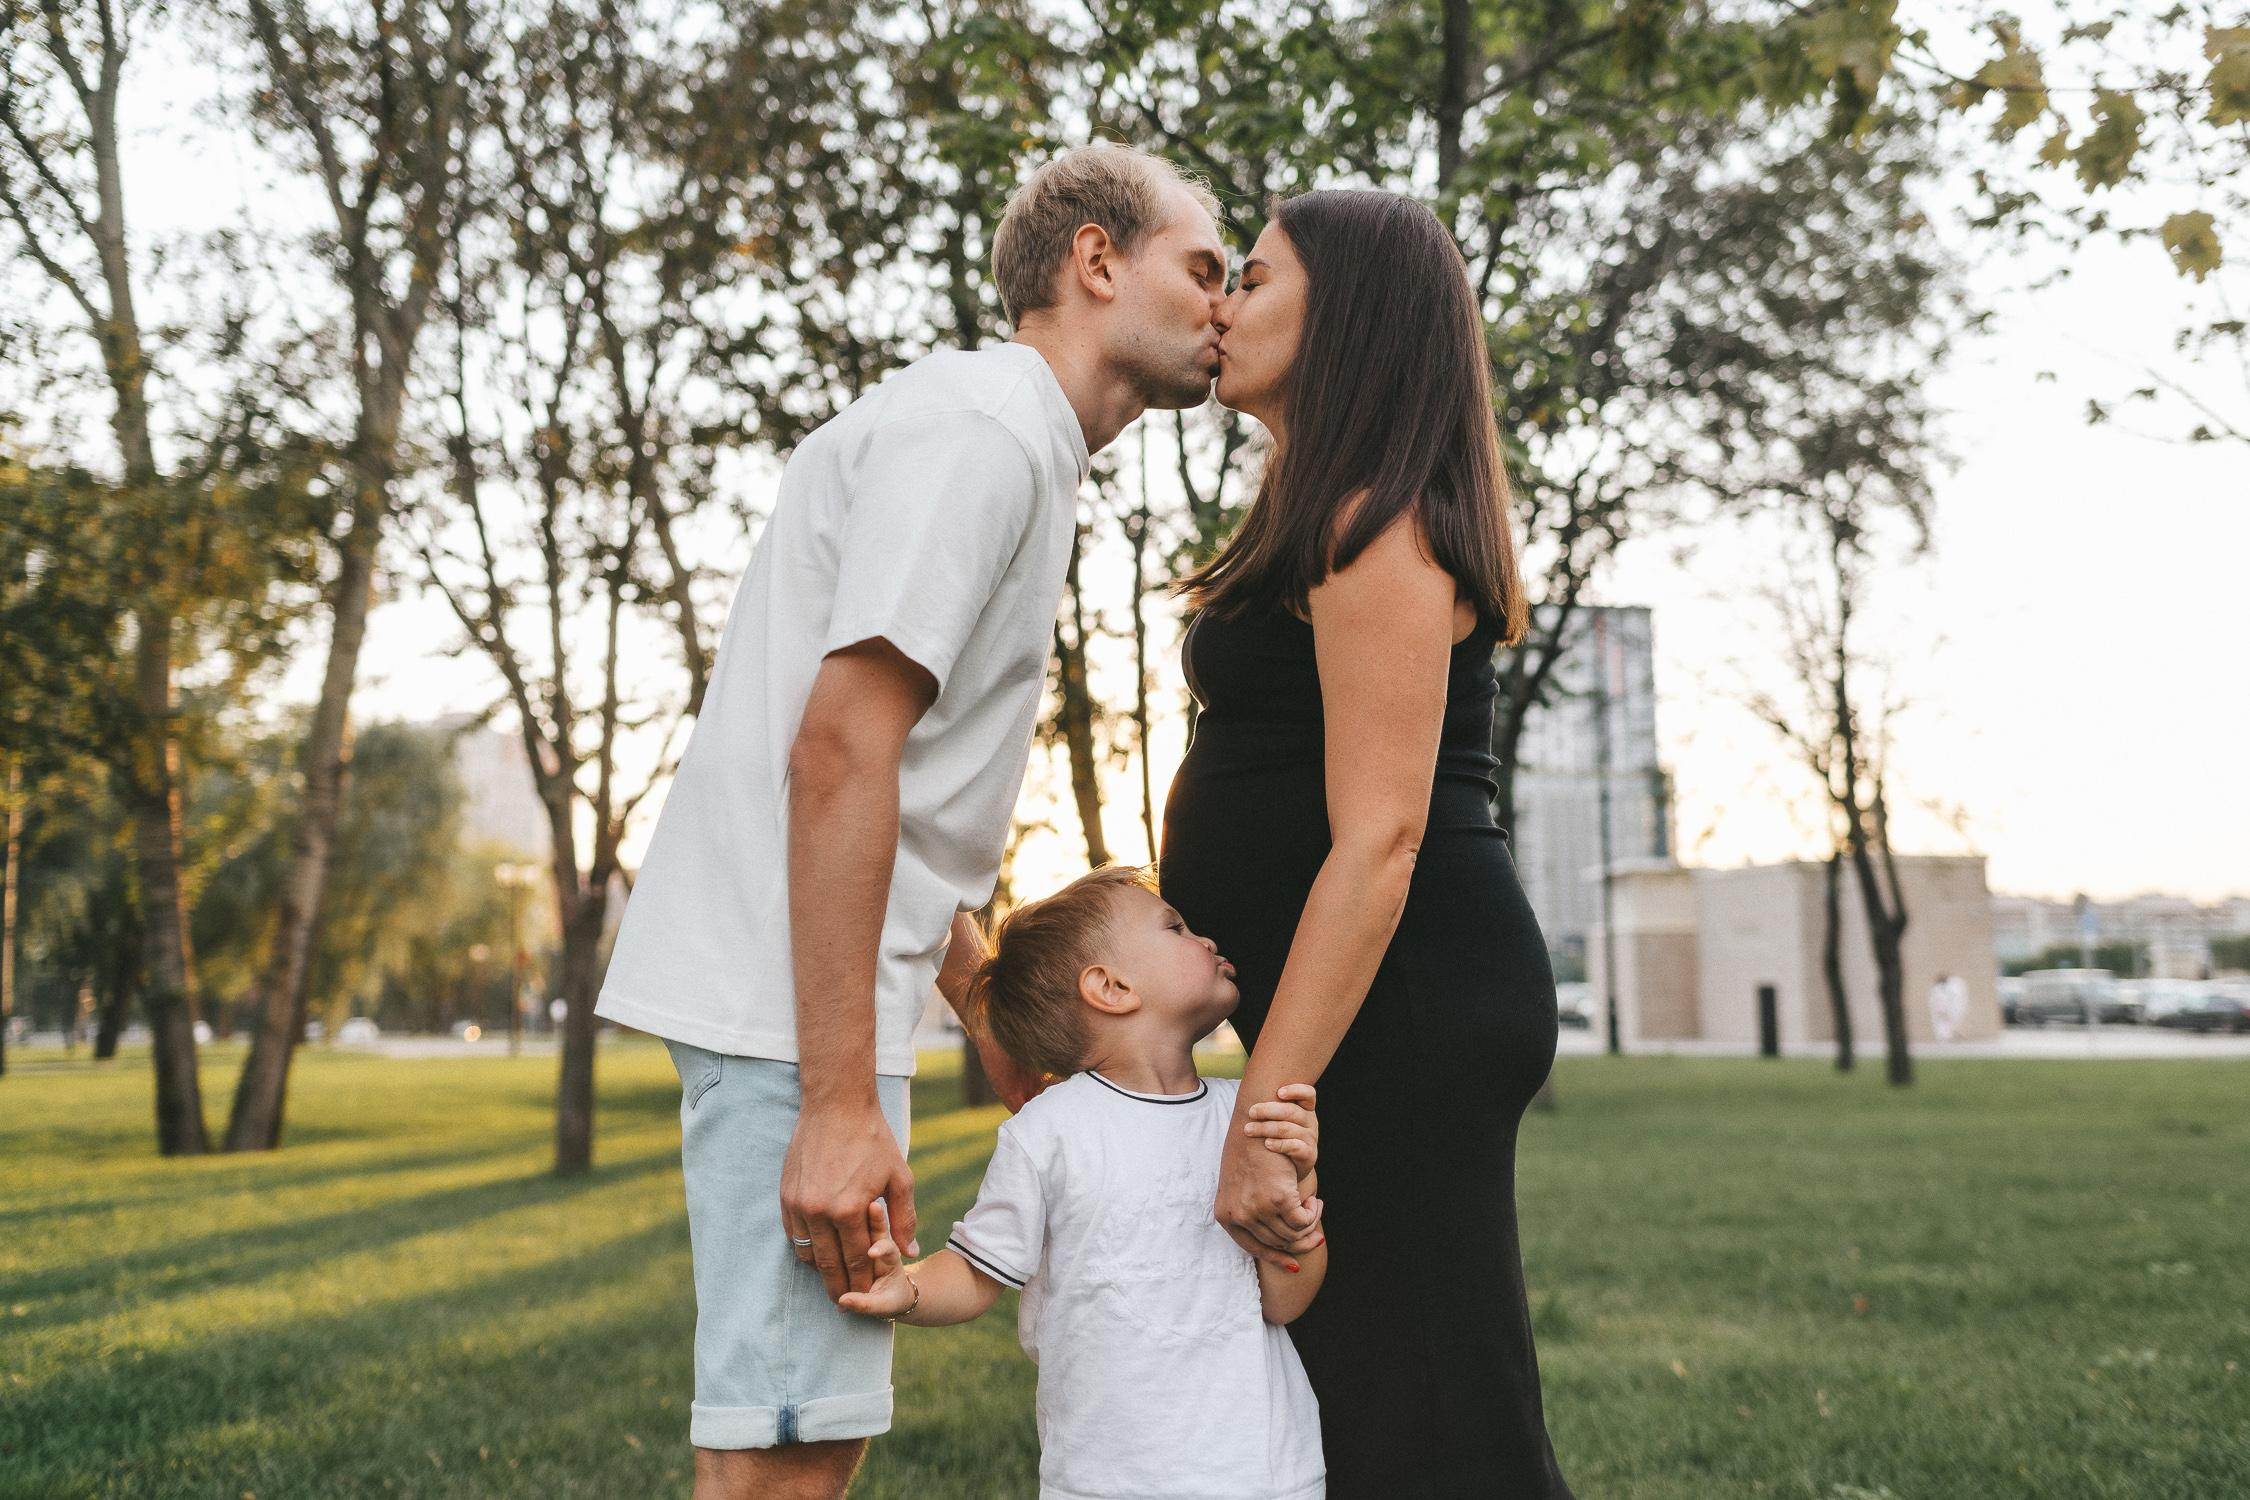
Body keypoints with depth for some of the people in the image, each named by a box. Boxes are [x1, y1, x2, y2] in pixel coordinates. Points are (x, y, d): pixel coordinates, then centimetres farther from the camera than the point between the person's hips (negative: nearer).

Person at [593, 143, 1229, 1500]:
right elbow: (838, 751, -22)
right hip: (788, 994, -11)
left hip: (837, 982, 11)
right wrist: (840, 1102, -25)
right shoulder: (982, 426, -12)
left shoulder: (1020, 447, 21)